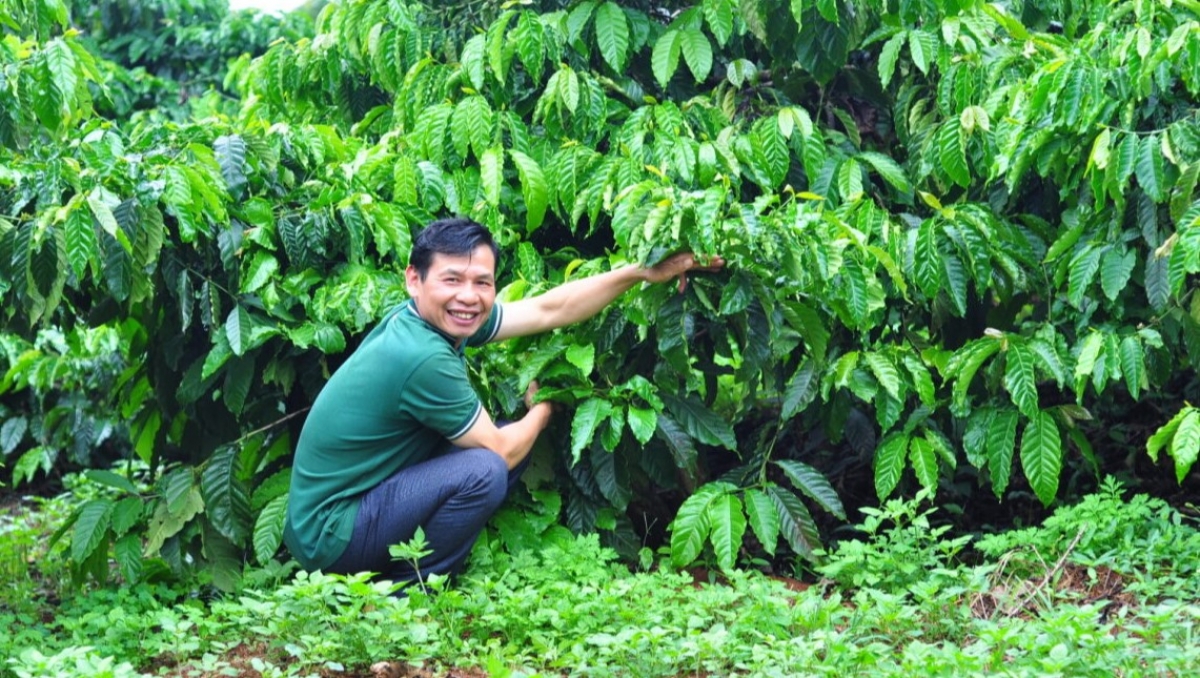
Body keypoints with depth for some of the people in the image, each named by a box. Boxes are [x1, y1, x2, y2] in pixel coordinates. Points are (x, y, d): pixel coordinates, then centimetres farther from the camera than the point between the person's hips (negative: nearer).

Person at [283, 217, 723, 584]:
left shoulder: (432, 320, 0)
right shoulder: (423, 358, -26)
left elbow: (549, 309, 8)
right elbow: (501, 450, -14)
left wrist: (644, 272, 7)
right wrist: (542, 412, 7)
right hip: (328, 539, -9)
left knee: (514, 441, 9)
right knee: (485, 469, -24)